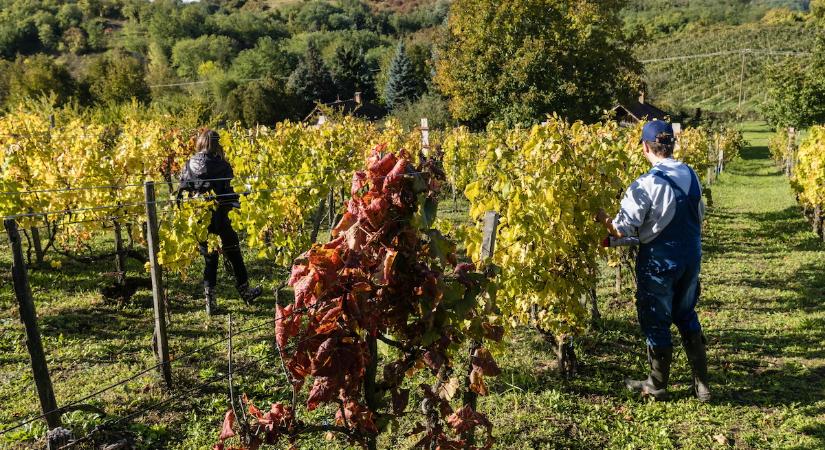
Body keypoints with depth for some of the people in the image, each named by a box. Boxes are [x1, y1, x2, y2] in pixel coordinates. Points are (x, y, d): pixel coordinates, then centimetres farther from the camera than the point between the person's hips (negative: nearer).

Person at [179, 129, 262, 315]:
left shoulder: (189, 165, 1)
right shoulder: (221, 166, -12)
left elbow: (182, 192, 5)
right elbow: (230, 192, -14)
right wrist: (236, 206, 0)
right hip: (219, 221, -4)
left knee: (209, 260, 13)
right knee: (234, 256, 14)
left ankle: (210, 302, 11)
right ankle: (245, 292, 29)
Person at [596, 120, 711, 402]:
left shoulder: (646, 184, -20)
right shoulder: (691, 175, 0)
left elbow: (622, 230, -19)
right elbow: (700, 215, 14)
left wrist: (602, 218, -1)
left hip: (659, 262, -6)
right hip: (692, 257, 6)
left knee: (656, 322, 10)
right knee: (687, 316, 22)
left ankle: (657, 386, 25)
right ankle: (701, 384, 26)